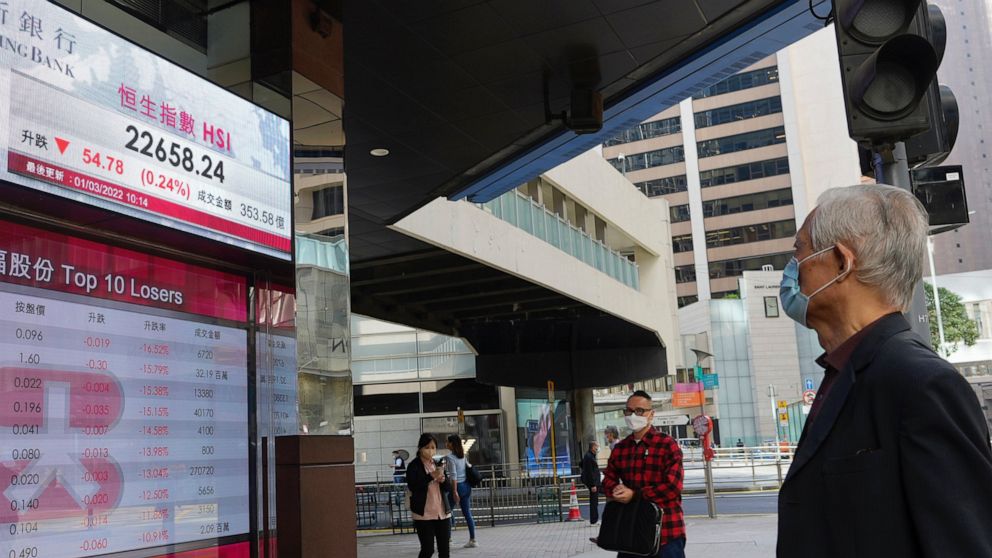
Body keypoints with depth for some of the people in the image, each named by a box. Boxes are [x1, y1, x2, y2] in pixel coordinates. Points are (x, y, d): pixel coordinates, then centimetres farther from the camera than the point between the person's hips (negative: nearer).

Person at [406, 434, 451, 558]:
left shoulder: (438, 464, 11)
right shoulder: (413, 466, -5)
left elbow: (447, 487, 10)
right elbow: (412, 486, -17)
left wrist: (442, 479, -12)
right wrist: (431, 476, -24)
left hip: (442, 512, 5)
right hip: (424, 514, -5)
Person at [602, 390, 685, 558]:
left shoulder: (667, 444, -8)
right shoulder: (620, 448, 12)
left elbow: (673, 486, -16)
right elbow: (608, 480, 14)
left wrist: (635, 495, -15)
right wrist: (617, 491, -10)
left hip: (666, 531, -6)